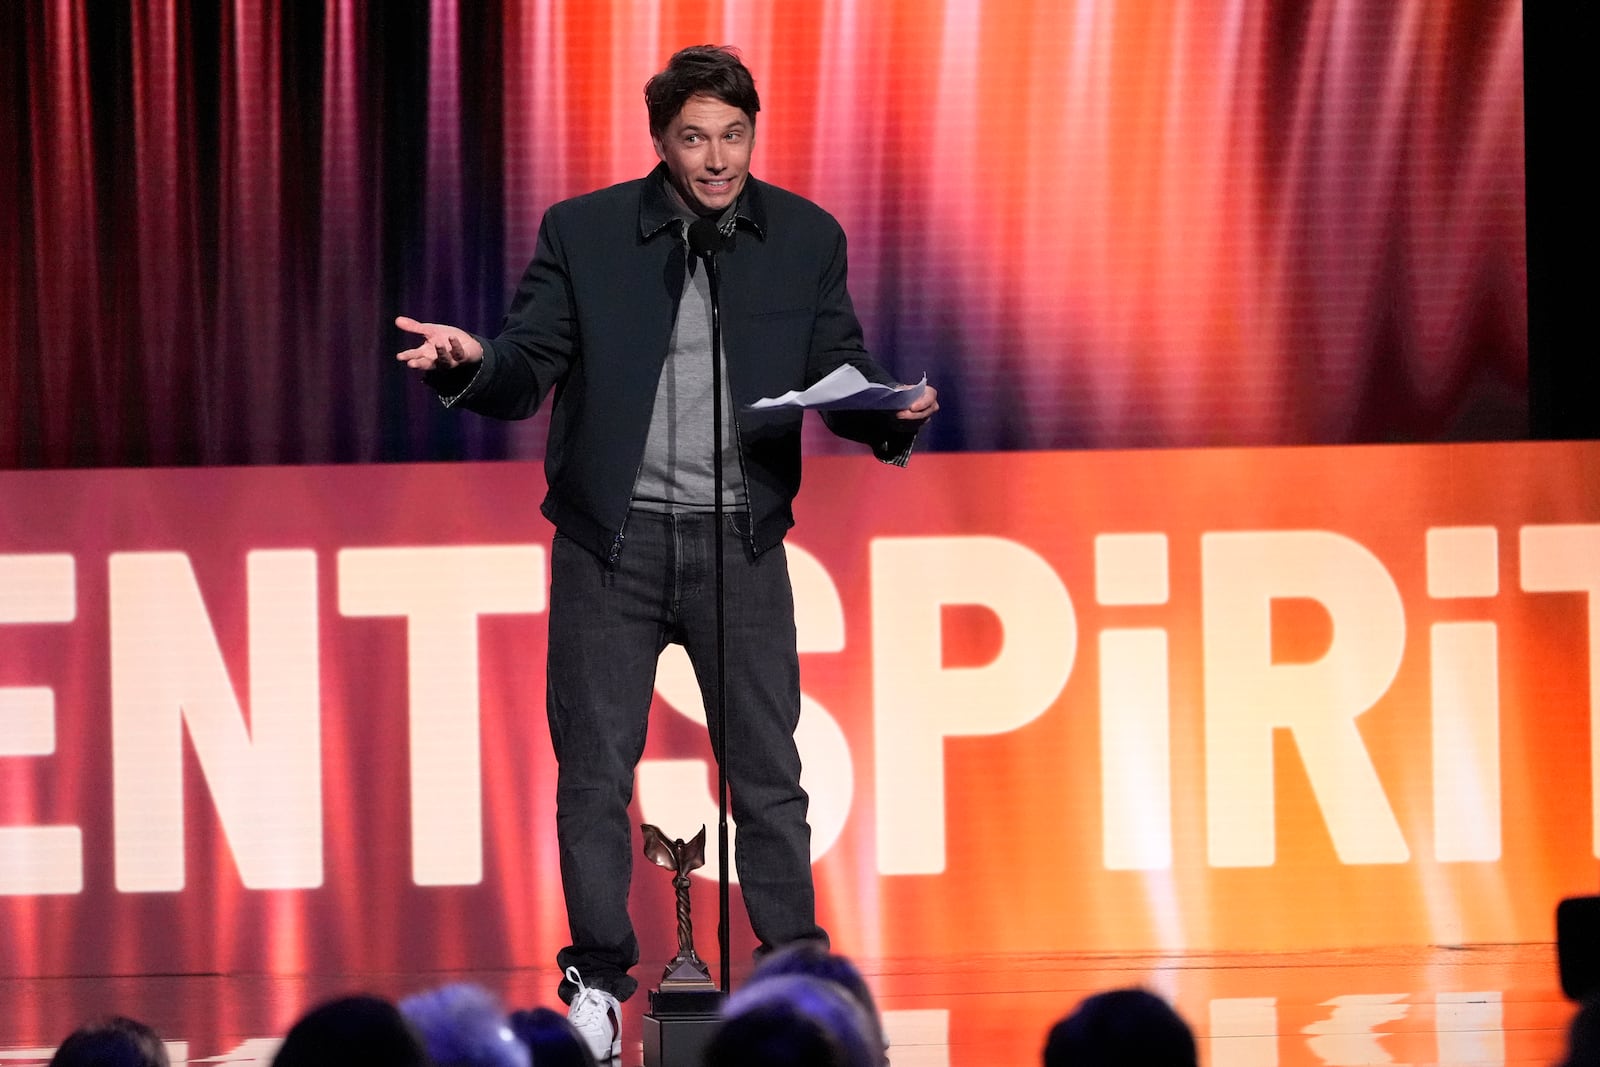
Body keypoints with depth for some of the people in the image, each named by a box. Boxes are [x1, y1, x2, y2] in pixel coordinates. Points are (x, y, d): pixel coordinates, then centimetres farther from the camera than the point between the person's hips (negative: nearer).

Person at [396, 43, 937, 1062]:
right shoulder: (584, 232, 0)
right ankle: (597, 985, 13)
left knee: (768, 774, 4)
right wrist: (472, 364, -25)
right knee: (595, 773, 3)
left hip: (740, 539, 1)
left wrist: (893, 415, -18)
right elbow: (527, 375, -3)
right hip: (612, 540, -1)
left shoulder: (807, 238, 4)